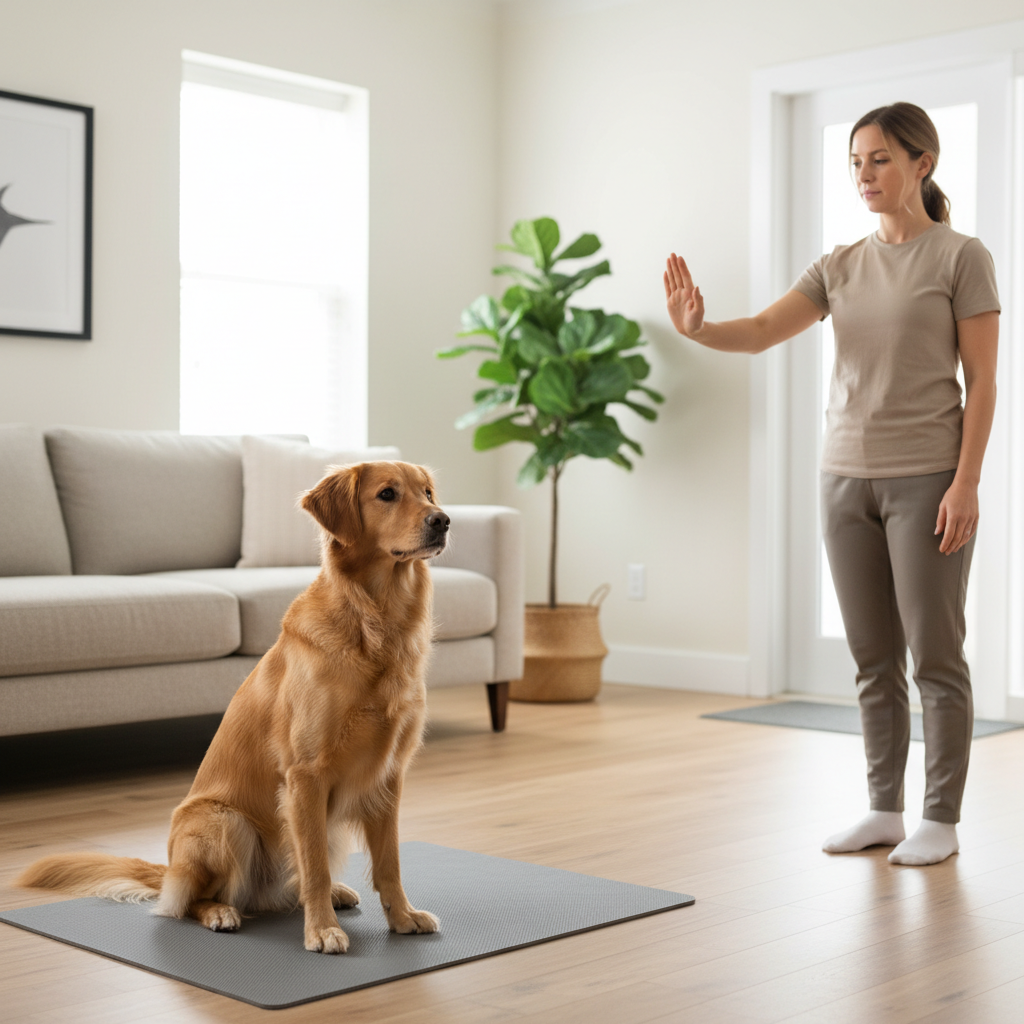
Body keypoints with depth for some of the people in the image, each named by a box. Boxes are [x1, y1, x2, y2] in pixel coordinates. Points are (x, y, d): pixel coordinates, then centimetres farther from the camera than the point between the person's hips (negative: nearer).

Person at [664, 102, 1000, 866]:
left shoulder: (961, 257, -3)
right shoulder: (841, 267, 11)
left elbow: (982, 380, -7)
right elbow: (760, 333, -2)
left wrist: (966, 483, -15)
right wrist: (695, 327, -23)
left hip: (927, 479, -5)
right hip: (848, 478, 5)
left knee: (934, 651, 0)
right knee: (874, 657, 10)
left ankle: (941, 819, 10)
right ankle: (885, 810, 19)